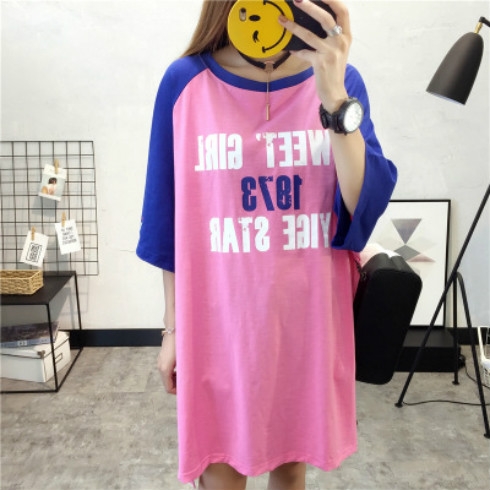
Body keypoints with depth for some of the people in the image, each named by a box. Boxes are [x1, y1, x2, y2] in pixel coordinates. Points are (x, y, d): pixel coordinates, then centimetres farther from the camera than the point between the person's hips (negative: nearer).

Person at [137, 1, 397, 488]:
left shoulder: (338, 80, -2)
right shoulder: (185, 83, -5)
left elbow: (364, 207, -14)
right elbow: (169, 219, 0)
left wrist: (334, 97, -25)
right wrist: (172, 326, 4)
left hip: (307, 321, 2)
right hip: (218, 323, -1)